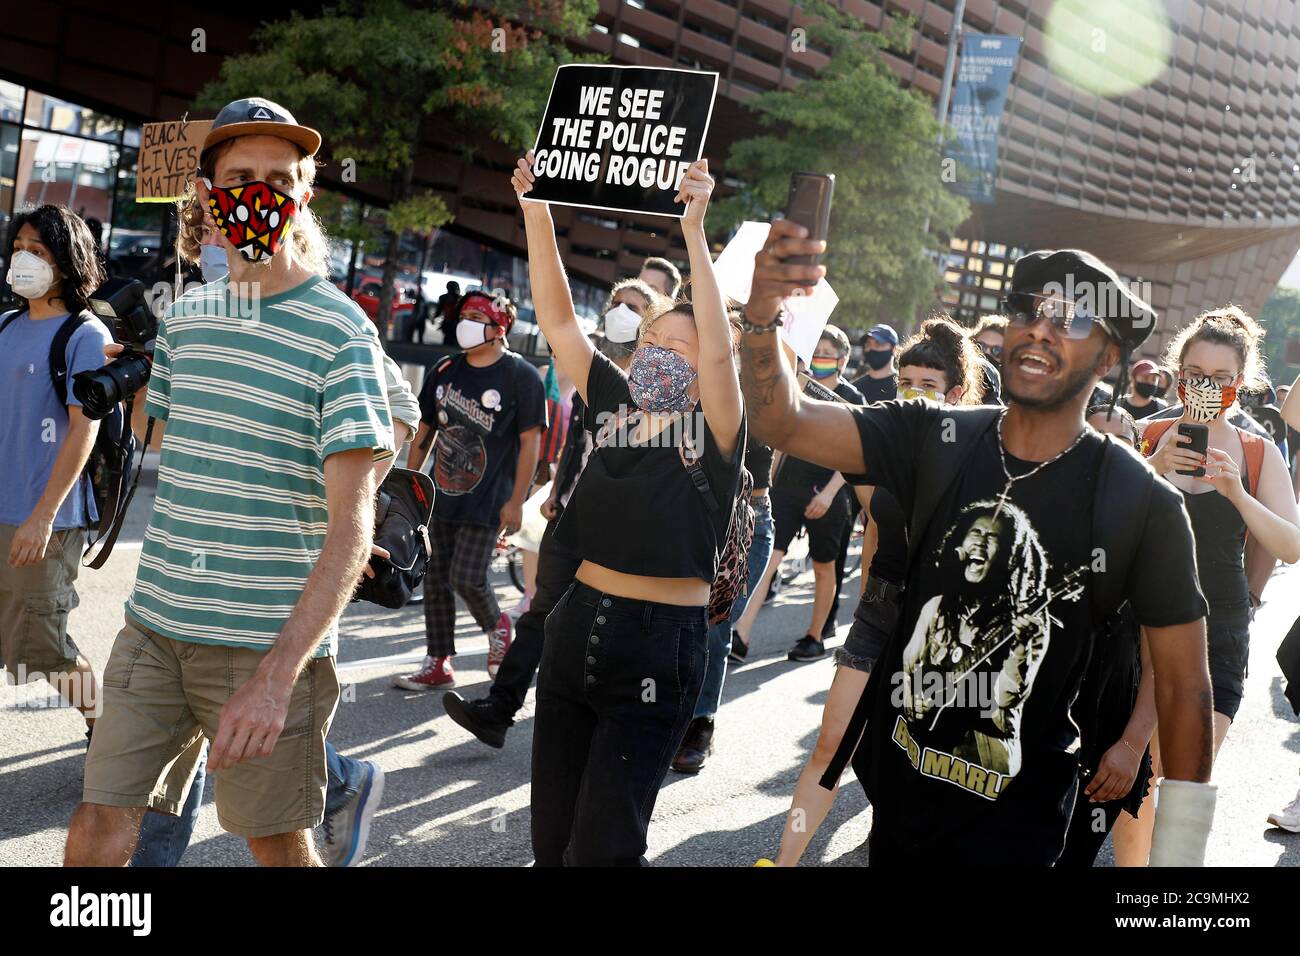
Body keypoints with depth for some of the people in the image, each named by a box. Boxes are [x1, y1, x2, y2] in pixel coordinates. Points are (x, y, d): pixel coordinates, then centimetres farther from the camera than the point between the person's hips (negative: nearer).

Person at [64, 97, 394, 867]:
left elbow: (352, 525, -17)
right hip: (155, 629, 5)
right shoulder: (185, 315, 9)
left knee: (278, 845, 8)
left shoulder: (342, 332, -10)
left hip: (273, 643, -5)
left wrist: (276, 676, -24)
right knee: (95, 836, 3)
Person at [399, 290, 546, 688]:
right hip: (441, 495, 6)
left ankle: (497, 626, 22)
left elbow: (530, 441, -8)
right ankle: (438, 665, 17)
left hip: (488, 502, -6)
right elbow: (424, 432, 16)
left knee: (467, 577, -11)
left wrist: (516, 501, -12)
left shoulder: (521, 376, -7)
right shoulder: (444, 371, 10)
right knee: (436, 577, 7)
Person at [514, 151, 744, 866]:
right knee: (550, 834, 12)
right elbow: (556, 319, 5)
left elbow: (720, 351, -24)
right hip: (578, 624, 5)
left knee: (599, 847, -5)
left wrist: (694, 231, -27)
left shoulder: (714, 431, -6)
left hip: (659, 644, -5)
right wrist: (537, 214, -3)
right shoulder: (614, 404, 7)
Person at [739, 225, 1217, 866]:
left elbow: (1184, 685, -9)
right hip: (894, 785, 3)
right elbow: (782, 423, -16)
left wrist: (1178, 854, -12)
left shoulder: (1144, 505, -12)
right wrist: (762, 310, -35)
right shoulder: (935, 441, -5)